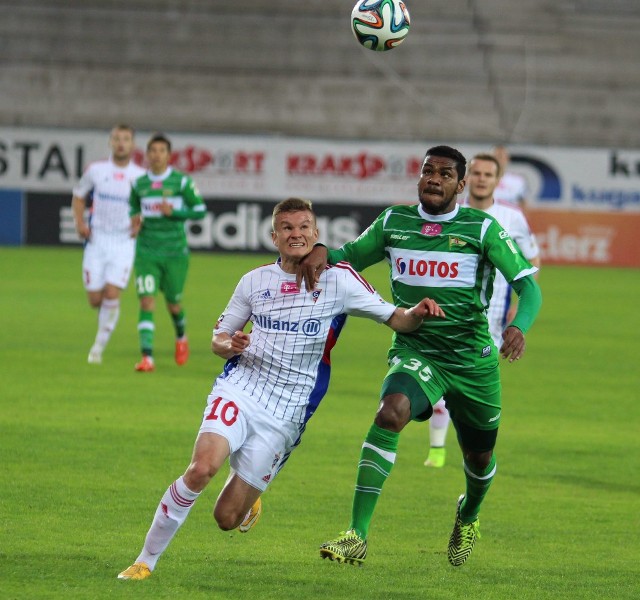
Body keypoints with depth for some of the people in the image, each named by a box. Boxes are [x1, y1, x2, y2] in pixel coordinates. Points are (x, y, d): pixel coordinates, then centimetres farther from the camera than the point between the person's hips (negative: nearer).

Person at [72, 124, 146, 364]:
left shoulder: (141, 176, -1)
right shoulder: (95, 170, 0)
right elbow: (78, 195, 13)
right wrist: (80, 222, -2)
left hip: (124, 243, -1)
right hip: (96, 240, 1)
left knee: (112, 295, -14)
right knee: (95, 299, 0)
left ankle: (100, 345, -1)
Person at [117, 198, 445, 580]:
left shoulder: (337, 279, 0)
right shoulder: (255, 281, 8)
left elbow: (396, 320, 0)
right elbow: (219, 338, 16)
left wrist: (418, 313, -23)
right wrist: (229, 345, -8)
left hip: (284, 416, -1)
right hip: (238, 390, 1)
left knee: (227, 518, -2)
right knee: (203, 468, -28)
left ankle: (250, 499, 37)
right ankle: (146, 560, -14)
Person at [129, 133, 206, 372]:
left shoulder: (182, 182, -5)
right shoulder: (139, 184, 5)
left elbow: (200, 210, -1)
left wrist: (174, 212, -15)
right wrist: (135, 221, -1)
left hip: (175, 252, -1)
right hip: (146, 251, 1)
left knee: (173, 305, 9)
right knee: (147, 301, -13)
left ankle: (181, 338, 43)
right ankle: (147, 357, -17)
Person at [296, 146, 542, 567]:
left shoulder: (482, 228, -8)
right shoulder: (393, 223, 1)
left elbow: (528, 285, -11)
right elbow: (350, 257, 14)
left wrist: (519, 327, -32)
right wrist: (321, 252, -10)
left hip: (473, 359, 0)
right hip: (416, 352, 0)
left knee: (480, 457, 15)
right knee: (391, 412, -31)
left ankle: (469, 516, 54)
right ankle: (357, 537, -35)